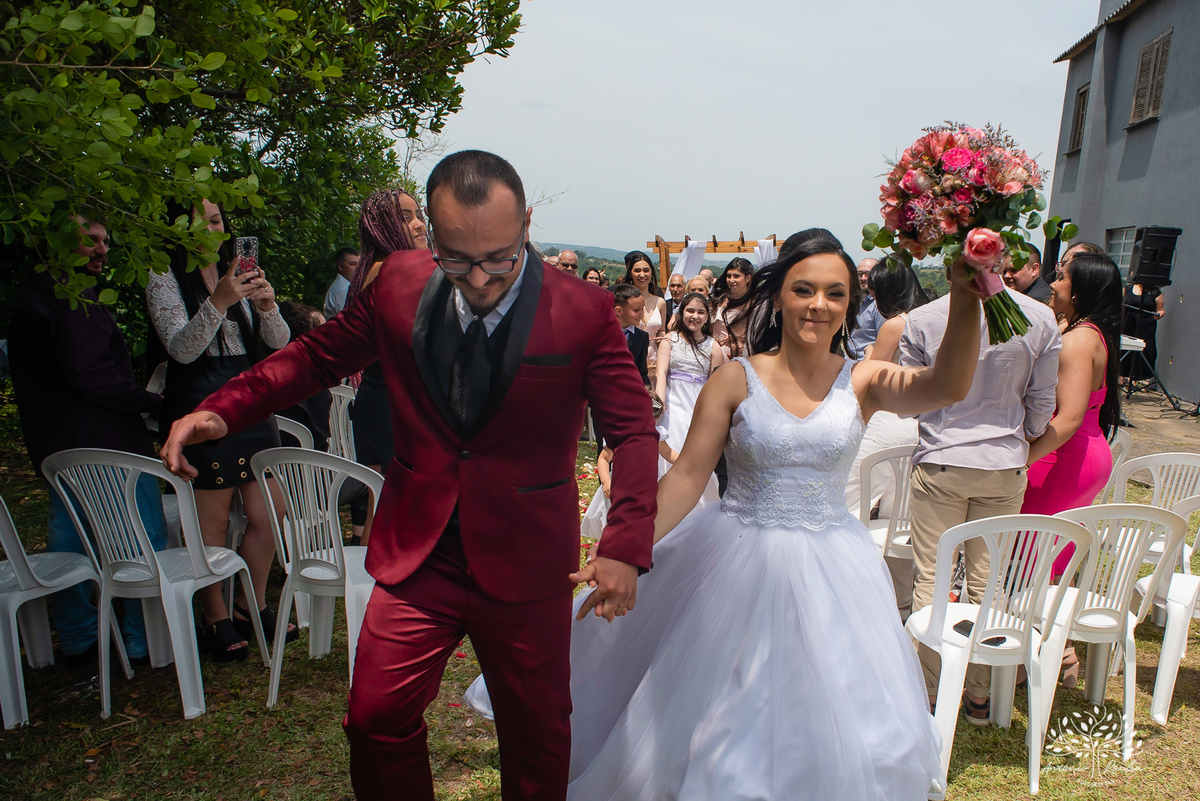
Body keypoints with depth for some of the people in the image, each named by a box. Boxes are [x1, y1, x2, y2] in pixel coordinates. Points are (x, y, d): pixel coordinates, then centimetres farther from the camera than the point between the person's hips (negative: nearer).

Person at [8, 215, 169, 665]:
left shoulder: (32, 296, 16)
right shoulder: (73, 299, -16)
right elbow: (88, 374, -24)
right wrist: (152, 403, -15)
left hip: (57, 446, 10)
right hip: (104, 443, -10)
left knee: (67, 542, 16)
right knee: (146, 539, 0)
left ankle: (78, 640, 28)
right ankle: (144, 640, 7)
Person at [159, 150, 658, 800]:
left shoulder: (583, 311, -13)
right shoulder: (400, 284, -5)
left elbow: (635, 430, -9)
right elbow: (319, 354, 8)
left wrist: (626, 547, -21)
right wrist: (221, 409, -6)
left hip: (526, 567, -1)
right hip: (416, 553, 2)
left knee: (537, 731, 16)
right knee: (376, 721, 9)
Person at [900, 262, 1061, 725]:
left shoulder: (922, 319, -12)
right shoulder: (1041, 319, -6)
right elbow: (1042, 405, 4)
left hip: (940, 462, -2)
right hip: (1006, 465, 2)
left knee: (929, 581, 8)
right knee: (989, 581, 12)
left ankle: (926, 694, 17)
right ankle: (979, 696, 24)